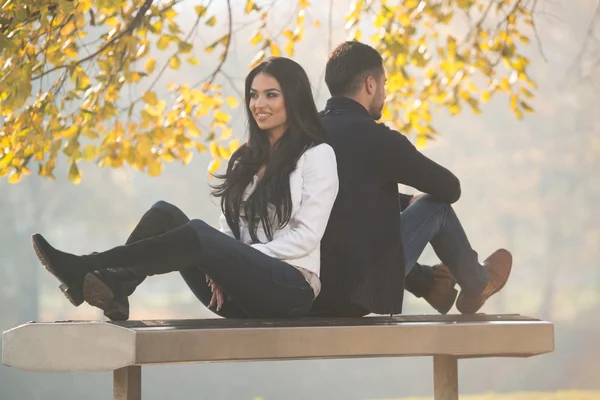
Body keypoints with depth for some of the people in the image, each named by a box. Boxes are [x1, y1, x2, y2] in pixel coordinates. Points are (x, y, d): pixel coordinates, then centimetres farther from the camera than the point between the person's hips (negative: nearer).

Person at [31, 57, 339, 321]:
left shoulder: (317, 155, 0)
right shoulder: (246, 158, 20)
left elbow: (306, 236, -8)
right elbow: (227, 230, 16)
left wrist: (237, 257, -14)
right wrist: (220, 268, -6)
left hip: (291, 288, -6)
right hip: (237, 291, 6)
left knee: (199, 234, -32)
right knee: (165, 214, -16)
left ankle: (85, 270, -33)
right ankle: (115, 287, -40)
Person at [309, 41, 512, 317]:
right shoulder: (376, 137, -14)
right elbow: (449, 188, -1)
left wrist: (408, 201, 31)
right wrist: (418, 201, 20)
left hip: (308, 291, 7)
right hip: (360, 288, -6)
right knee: (436, 206, 12)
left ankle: (428, 283, 48)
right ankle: (475, 285, 36)